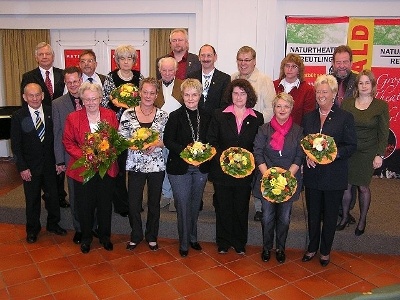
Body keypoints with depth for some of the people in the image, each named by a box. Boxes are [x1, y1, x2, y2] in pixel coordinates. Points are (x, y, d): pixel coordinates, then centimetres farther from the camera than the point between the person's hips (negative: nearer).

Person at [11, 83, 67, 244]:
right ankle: (32, 229, 33)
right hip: (30, 166, -1)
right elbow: (16, 145, -6)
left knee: (53, 196, 14)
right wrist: (22, 167, -11)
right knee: (32, 199, 13)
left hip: (50, 164, 2)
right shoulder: (18, 116, -8)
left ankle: (53, 224, 36)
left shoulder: (51, 112, -4)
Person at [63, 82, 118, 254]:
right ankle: (86, 237, 30)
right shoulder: (73, 118, -2)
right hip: (83, 169, -1)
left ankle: (105, 236, 32)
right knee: (85, 205, 8)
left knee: (105, 204, 12)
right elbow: (68, 142, -2)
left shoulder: (110, 115, 1)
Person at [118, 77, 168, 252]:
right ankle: (136, 236, 30)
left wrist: (156, 145, -17)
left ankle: (152, 237, 33)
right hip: (135, 165, 0)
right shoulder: (128, 114, -2)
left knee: (154, 203, 13)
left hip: (156, 165, 1)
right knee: (134, 203, 6)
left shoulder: (163, 116, 0)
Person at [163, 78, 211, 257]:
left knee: (195, 205, 17)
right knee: (183, 206, 2)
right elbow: (168, 141, -9)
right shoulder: (175, 116, -8)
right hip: (180, 168, -4)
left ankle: (193, 238, 37)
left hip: (201, 168, 4)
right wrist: (185, 150, -23)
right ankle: (184, 244, 20)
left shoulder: (206, 117, 4)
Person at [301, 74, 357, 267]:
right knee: (313, 214, 14)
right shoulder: (308, 118, 9)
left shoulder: (345, 117, -3)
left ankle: (325, 251, 28)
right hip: (312, 174, 3)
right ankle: (312, 248, 31)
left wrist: (333, 153, -22)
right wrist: (308, 155, -9)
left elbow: (351, 146, -6)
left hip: (334, 176, -3)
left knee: (330, 215, 10)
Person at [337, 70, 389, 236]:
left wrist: (380, 155, -7)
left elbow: (384, 133, -1)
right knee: (346, 185, 4)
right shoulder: (347, 103, 3)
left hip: (368, 153, -2)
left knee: (363, 186, 4)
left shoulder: (381, 105, -1)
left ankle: (362, 220, 23)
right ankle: (345, 217, 23)